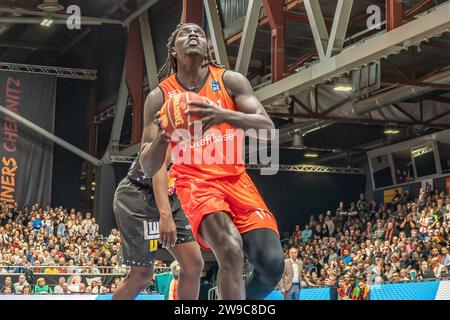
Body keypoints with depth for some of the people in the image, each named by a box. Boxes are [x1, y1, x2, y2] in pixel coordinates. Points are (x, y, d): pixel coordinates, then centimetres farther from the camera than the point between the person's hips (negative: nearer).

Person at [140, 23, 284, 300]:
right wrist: (162, 136, -21)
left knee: (272, 263, -13)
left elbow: (267, 127, -9)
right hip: (195, 181, -2)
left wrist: (226, 116, -27)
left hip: (236, 179, 3)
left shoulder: (230, 80, 4)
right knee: (231, 250, -31)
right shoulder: (160, 96, 3)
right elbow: (148, 168, 1)